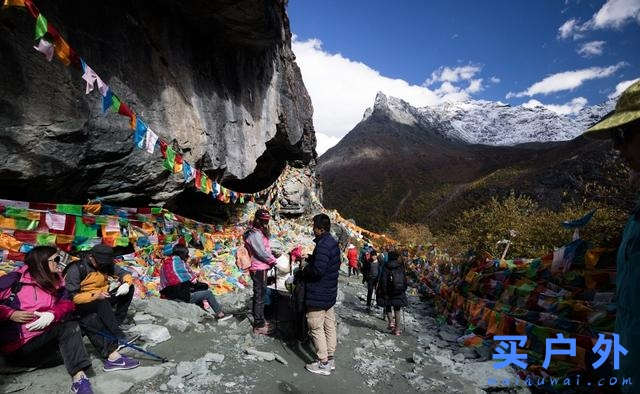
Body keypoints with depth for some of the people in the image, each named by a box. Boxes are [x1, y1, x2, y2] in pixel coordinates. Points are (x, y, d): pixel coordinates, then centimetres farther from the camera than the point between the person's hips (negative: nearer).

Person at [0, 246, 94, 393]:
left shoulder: (56, 281, 9)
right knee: (67, 324, -25)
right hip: (18, 346, -5)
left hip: (44, 338, 5)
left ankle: (78, 377, -23)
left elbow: (67, 303, -1)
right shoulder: (16, 279, -7)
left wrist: (52, 315, -21)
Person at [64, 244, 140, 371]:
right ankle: (120, 339, -36)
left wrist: (126, 283, -23)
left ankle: (114, 325, -17)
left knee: (129, 289, -12)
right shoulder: (76, 269, -16)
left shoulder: (106, 264, -2)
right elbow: (72, 296, -20)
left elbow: (124, 273, 0)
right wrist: (94, 296, -32)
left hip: (101, 300, 6)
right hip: (83, 304, -5)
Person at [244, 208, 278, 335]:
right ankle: (259, 326, 9)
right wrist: (273, 260, -8)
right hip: (259, 269, -11)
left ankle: (260, 321, 33)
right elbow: (262, 253, -21)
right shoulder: (255, 234, -20)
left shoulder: (260, 232, 13)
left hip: (261, 269, 11)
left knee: (260, 295, 20)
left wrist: (272, 258, 1)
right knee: (259, 297, -1)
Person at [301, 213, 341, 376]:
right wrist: (312, 260, 10)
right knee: (329, 326, 16)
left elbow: (318, 270, -30)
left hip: (318, 295, -10)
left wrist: (306, 270, -10)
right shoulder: (333, 242, 8)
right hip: (330, 293, 10)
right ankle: (330, 359, 28)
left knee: (316, 328, 2)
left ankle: (323, 363, 11)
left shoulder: (322, 245, -23)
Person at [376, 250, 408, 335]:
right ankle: (398, 329, 10)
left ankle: (391, 321, -1)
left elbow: (383, 280, -9)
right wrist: (404, 289, 18)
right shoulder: (401, 266, 3)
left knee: (388, 306, 18)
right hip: (399, 292, 3)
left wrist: (381, 291, -4)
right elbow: (405, 279, 9)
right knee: (397, 309, 10)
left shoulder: (386, 267, -7)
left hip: (389, 291, -3)